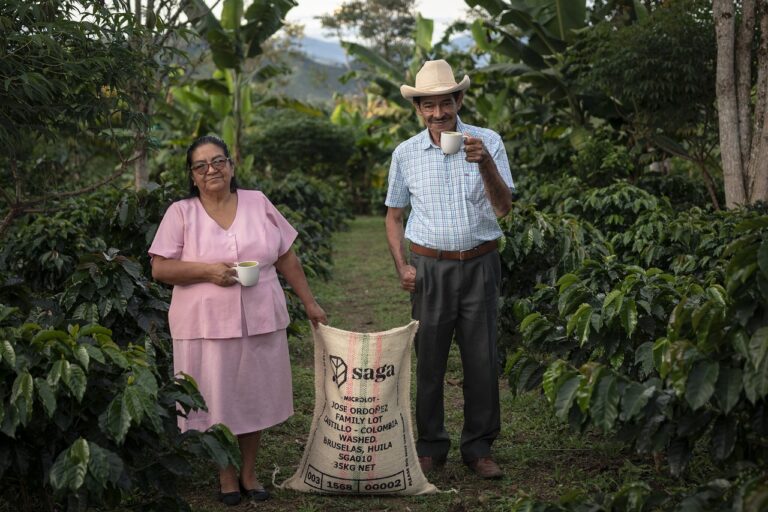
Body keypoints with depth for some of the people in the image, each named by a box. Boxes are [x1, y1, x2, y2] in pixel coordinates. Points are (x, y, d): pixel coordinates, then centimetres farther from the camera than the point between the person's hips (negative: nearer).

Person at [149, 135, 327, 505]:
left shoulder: (258, 204, 6)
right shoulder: (180, 212, -2)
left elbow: (287, 258, 10)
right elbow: (160, 269, -6)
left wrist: (309, 302, 10)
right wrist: (208, 270, -18)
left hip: (260, 322, 2)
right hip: (208, 326, -2)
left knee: (253, 397, 11)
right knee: (218, 400, 5)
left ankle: (248, 472, 27)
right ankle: (226, 474, 24)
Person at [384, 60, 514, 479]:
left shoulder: (487, 142, -2)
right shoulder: (405, 153, 3)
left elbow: (503, 208, -10)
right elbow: (394, 215, 12)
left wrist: (484, 163, -24)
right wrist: (402, 266, 0)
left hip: (479, 266, -1)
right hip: (430, 267, 1)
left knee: (482, 359, 4)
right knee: (429, 360, 5)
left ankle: (478, 448, 18)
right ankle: (430, 447, 19)